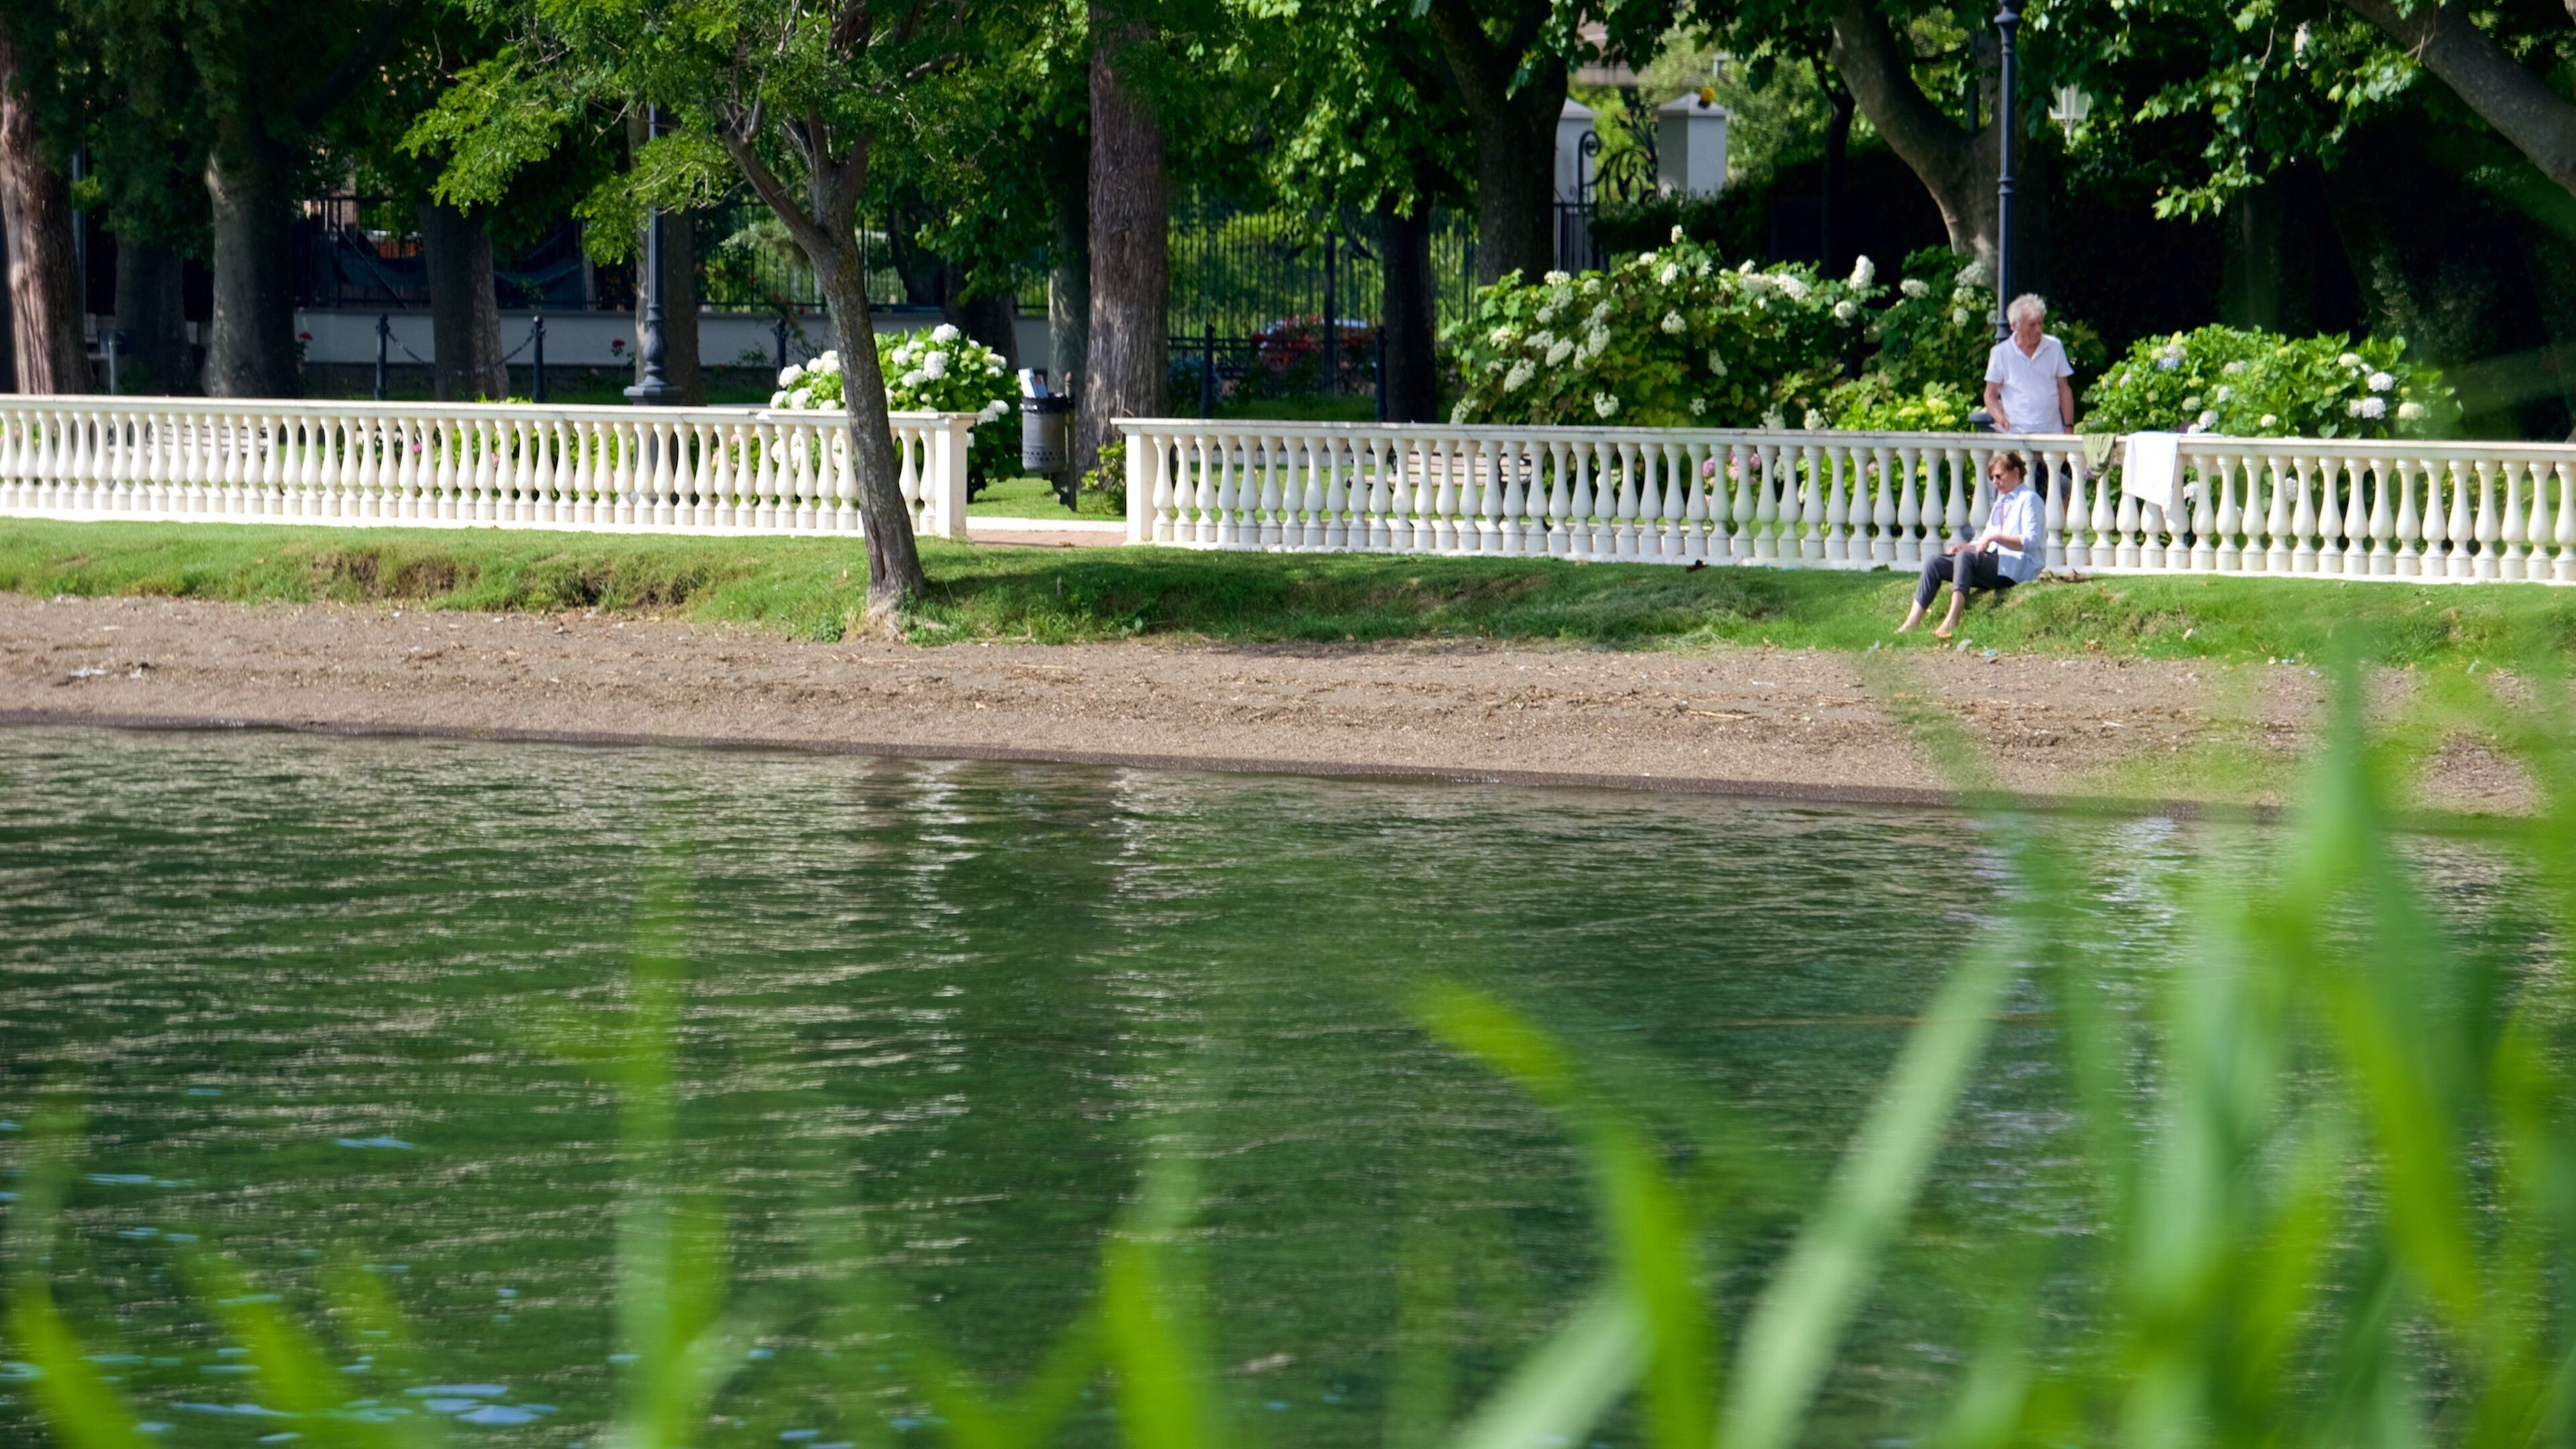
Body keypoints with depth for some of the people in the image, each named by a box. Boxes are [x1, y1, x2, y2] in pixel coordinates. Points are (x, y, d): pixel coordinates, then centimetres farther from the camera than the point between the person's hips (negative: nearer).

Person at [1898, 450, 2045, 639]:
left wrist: (1995, 537, -20)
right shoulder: (2002, 501, 25)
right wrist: (1964, 546, 6)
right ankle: (1912, 623, -18)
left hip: (2017, 568, -9)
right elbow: (1986, 541, 26)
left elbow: (2031, 541, -15)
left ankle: (1951, 622, -44)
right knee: (1934, 563, -6)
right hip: (1995, 562, 9)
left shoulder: (2029, 499, -2)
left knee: (1965, 557, -34)